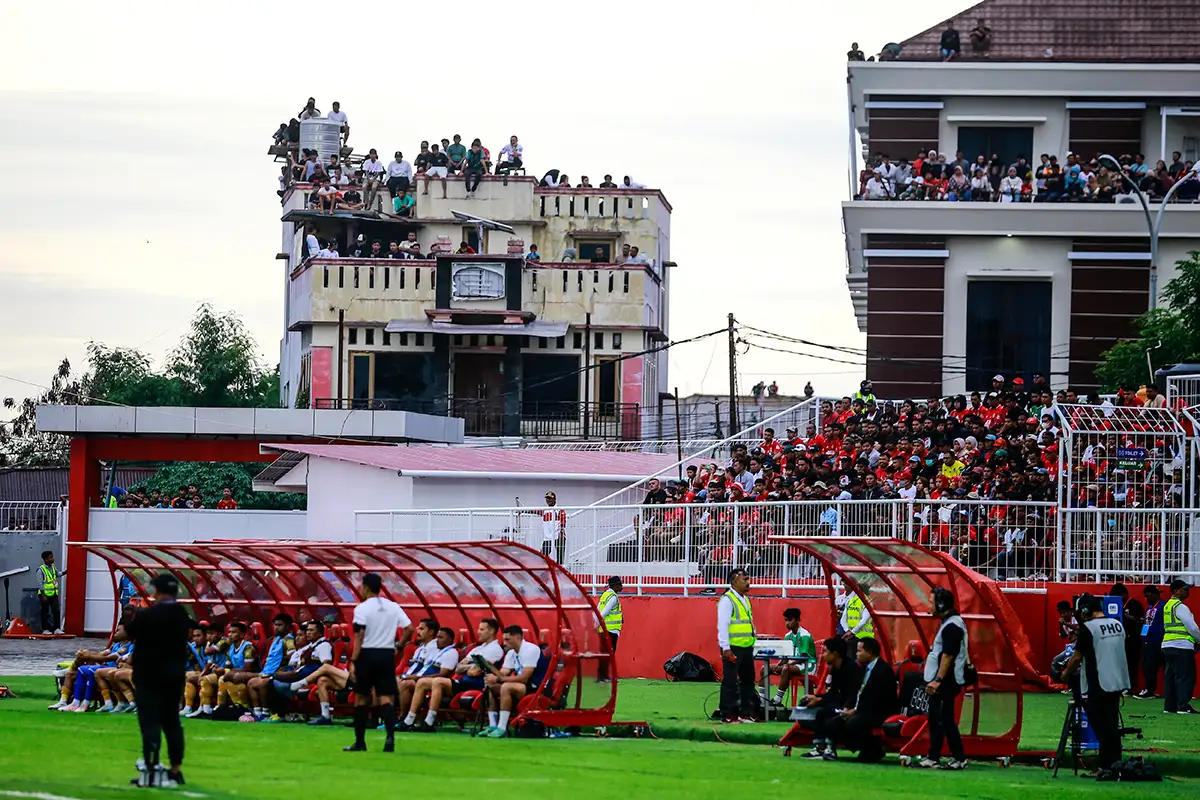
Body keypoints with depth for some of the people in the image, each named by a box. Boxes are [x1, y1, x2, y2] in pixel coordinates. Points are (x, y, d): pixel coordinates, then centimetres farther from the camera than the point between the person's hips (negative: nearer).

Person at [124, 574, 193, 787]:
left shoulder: (147, 615, -15)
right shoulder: (182, 615, 4)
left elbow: (123, 634, -9)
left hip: (149, 674, -6)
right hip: (175, 673, 6)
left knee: (150, 721, -8)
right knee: (171, 720, 15)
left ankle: (151, 771, -16)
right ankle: (176, 770, 18)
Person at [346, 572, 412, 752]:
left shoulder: (362, 608, -8)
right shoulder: (393, 607, 6)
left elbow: (359, 637, -13)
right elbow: (409, 628, 2)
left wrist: (353, 661, -13)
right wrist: (399, 645, 16)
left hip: (367, 655, -3)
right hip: (387, 655, 3)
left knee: (361, 698, 9)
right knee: (386, 698, 1)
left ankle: (360, 742, 14)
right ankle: (390, 736, -19)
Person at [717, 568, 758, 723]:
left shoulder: (745, 600, 16)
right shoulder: (727, 600, -10)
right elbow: (722, 625, -15)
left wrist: (752, 644, 18)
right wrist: (725, 648, -20)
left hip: (746, 648, 9)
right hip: (732, 648, -9)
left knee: (748, 680, 12)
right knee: (730, 681, -5)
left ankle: (747, 712, 19)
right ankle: (727, 715, -2)